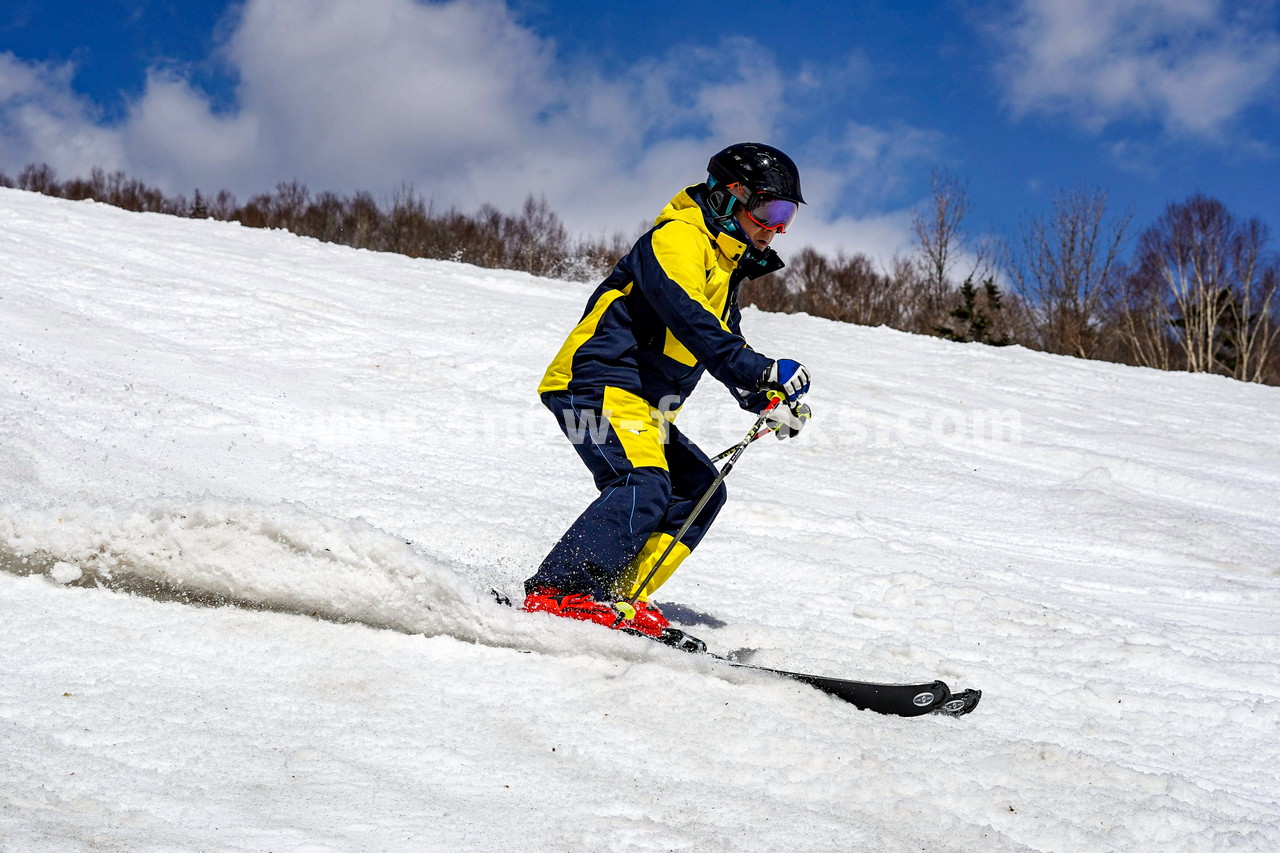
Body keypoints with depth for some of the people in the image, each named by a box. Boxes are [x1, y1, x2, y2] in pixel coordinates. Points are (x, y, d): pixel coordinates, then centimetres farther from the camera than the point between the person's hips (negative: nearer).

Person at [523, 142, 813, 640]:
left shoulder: (722, 267, 23)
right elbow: (689, 320, -26)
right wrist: (763, 372, -33)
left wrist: (768, 401, 7)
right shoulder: (678, 238, -9)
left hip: (642, 406, 11)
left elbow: (725, 345, 27)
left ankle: (619, 600, -6)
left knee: (699, 490, 3)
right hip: (600, 382, -10)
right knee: (645, 487, -27)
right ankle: (556, 594, -33)